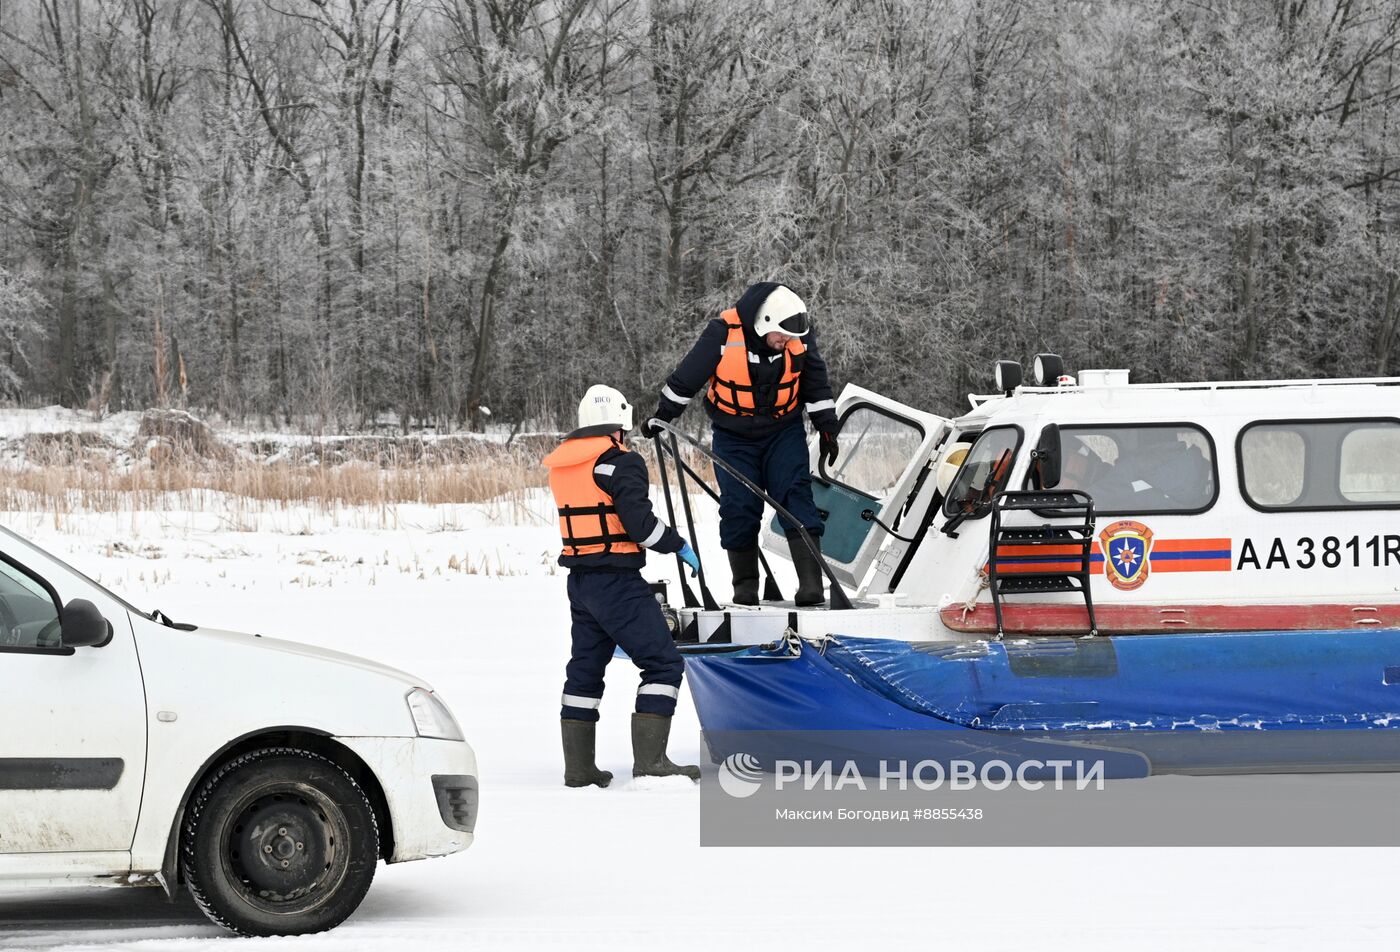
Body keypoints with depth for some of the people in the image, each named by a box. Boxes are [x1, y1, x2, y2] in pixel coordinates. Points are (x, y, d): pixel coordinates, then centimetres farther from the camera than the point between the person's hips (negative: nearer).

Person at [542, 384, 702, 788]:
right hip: (618, 582, -8)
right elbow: (640, 523, -18)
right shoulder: (620, 462, -12)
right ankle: (649, 759, -13)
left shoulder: (562, 464, 11)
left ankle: (578, 766, 18)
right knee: (663, 663, -5)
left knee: (585, 668, 17)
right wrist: (679, 544, -3)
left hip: (579, 583, 8)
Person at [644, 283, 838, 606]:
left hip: (784, 432, 1)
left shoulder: (800, 335, -12)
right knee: (739, 507, -4)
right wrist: (662, 415, 0)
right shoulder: (722, 334, -22)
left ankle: (811, 582, -18)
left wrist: (827, 427, 5)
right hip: (734, 436, -1)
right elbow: (687, 376, -10)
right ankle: (745, 585, 10)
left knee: (796, 495, -13)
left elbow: (816, 381, 3)